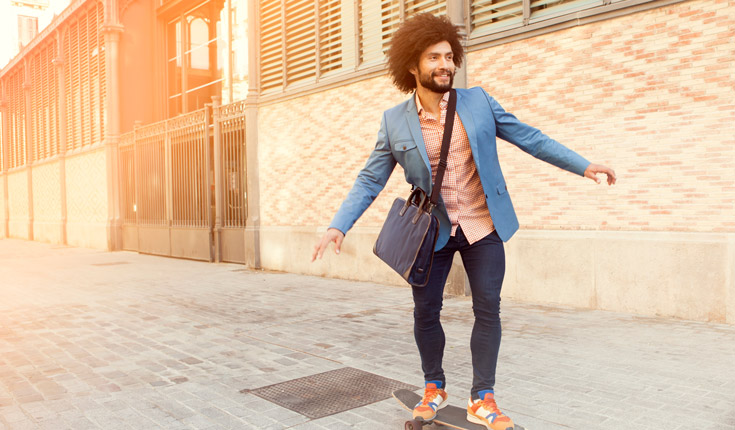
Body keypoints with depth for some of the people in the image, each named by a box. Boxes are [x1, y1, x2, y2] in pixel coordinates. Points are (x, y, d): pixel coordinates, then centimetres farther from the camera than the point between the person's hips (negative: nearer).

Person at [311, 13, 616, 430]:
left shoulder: (478, 101, -2)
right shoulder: (395, 121, -3)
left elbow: (529, 137, 3)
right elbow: (371, 180, -1)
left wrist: (583, 165, -1)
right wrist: (339, 225, -11)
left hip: (483, 226, 0)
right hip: (431, 231, 0)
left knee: (488, 308, 1)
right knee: (426, 310, 7)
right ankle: (434, 388, 29)